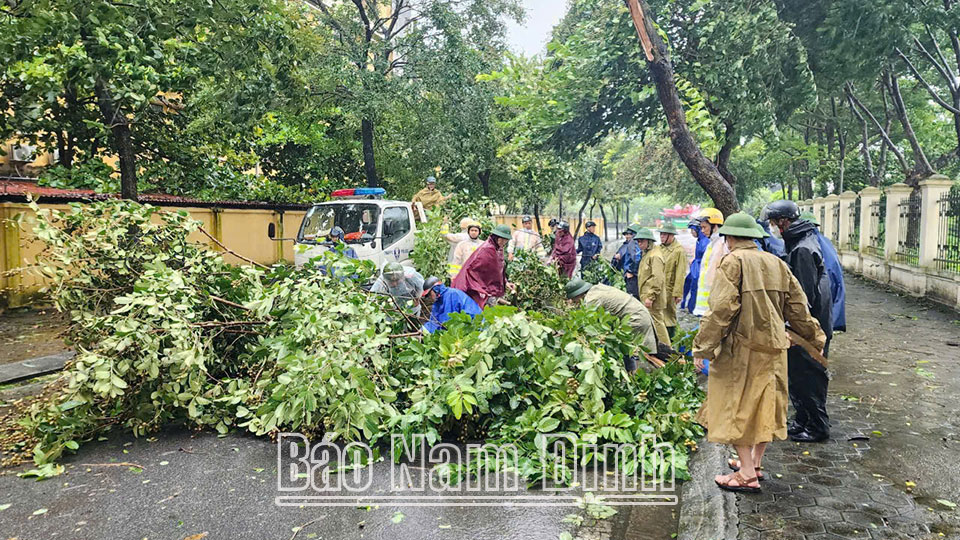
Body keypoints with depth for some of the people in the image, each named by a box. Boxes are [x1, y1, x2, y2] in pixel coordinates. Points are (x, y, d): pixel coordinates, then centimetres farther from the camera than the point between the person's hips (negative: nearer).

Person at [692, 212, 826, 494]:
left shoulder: (733, 262, -12)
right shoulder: (777, 264, 10)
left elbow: (721, 309, -19)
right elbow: (797, 307, 13)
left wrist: (702, 347, -15)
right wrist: (815, 337, 26)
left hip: (741, 347, -7)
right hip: (773, 345, 7)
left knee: (739, 406, 1)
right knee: (765, 404, 16)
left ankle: (747, 475, 5)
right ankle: (755, 462, 29)